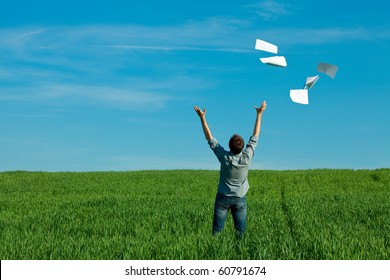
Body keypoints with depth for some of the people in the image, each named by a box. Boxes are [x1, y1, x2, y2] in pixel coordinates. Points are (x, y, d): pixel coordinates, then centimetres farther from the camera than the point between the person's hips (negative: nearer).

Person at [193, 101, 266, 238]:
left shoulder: (224, 157, -19)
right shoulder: (247, 157, -16)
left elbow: (209, 138, -12)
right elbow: (255, 136, -5)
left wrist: (202, 117, -8)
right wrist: (259, 114, 2)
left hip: (223, 197, -1)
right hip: (240, 199, 1)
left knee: (217, 229, 2)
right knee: (241, 230, 7)